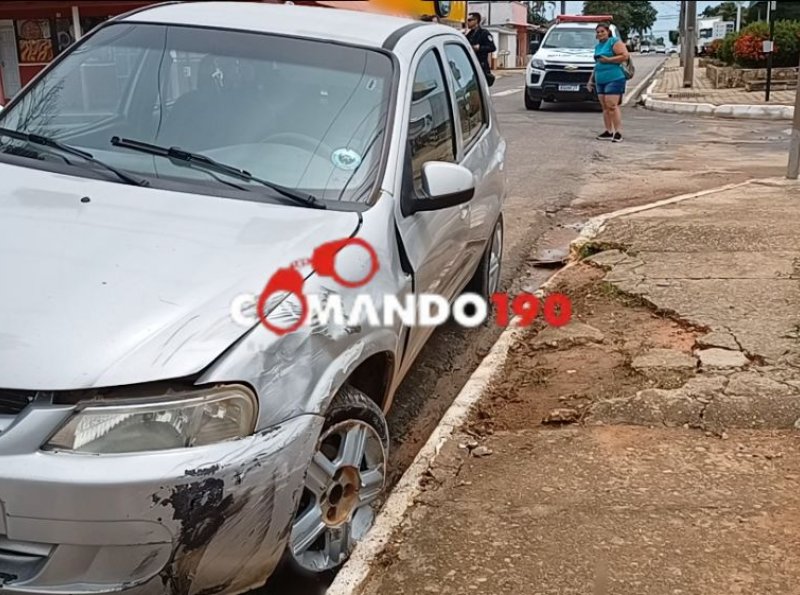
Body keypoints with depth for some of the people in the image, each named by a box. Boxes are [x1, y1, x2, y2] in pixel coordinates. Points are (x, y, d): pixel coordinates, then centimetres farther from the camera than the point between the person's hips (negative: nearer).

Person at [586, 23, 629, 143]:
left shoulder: (615, 42, -4)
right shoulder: (598, 46, 20)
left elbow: (625, 56, -14)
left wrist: (608, 60, -16)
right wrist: (591, 79, 25)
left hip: (614, 79, -8)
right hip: (600, 80, 8)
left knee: (612, 105, -15)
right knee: (605, 107, 6)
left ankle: (618, 132, -15)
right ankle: (609, 132, 10)